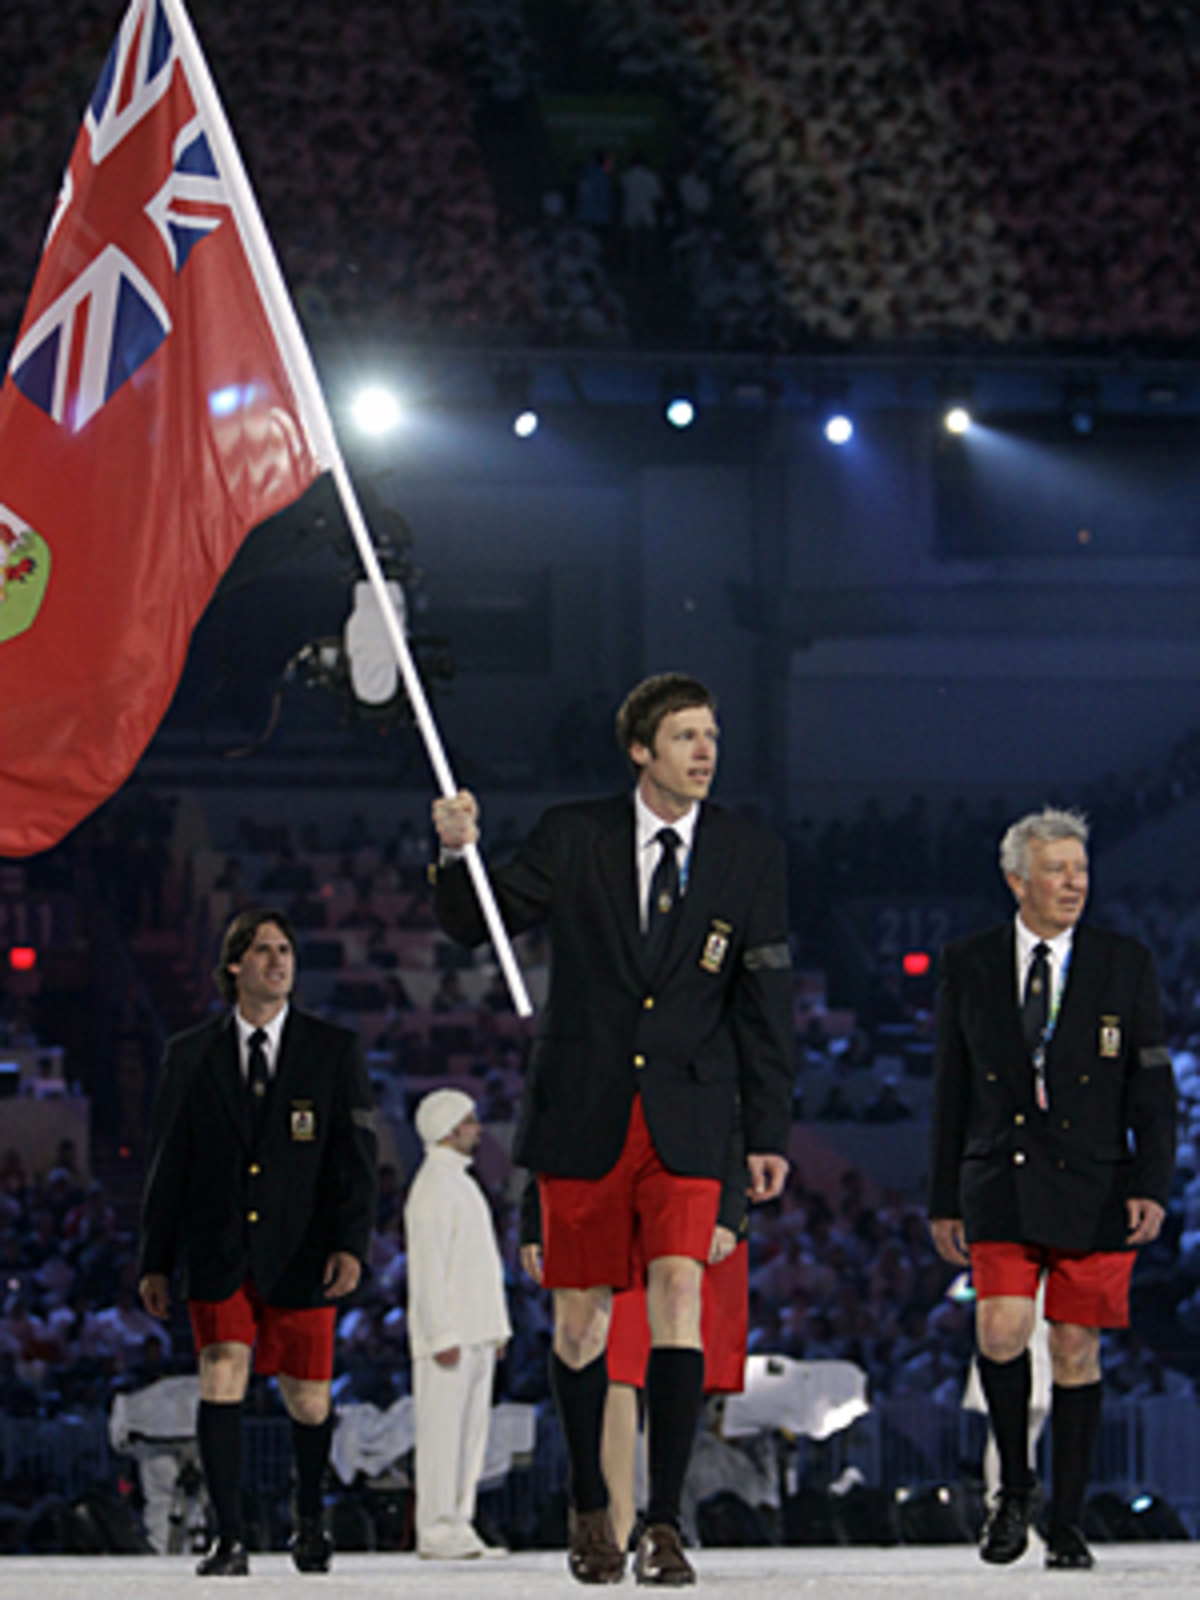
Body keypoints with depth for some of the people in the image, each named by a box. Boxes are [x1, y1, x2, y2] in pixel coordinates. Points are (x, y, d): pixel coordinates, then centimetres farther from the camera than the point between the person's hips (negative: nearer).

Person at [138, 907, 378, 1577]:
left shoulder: (335, 1051, 5)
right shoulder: (190, 1056, 7)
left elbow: (356, 1157, 1)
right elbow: (168, 1164, 10)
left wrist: (351, 1243, -11)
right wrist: (157, 1259, 6)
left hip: (299, 1254, 0)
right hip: (218, 1253, 0)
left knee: (308, 1400, 6)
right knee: (222, 1379, -15)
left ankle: (311, 1522, 32)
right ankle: (230, 1541, -10)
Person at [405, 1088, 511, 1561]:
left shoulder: (460, 1182, 20)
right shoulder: (432, 1186, -10)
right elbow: (428, 1267, -16)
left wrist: (495, 1328, 19)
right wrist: (442, 1335, -20)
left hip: (476, 1333, 10)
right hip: (448, 1335, -10)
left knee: (471, 1430, 9)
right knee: (443, 1430, -9)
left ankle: (457, 1527, 12)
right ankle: (437, 1531, -9)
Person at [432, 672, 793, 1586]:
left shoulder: (752, 857, 3)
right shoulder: (573, 840, 1)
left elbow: (765, 1002, 5)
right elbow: (475, 926, 6)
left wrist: (770, 1132, 3)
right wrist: (458, 856, -15)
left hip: (686, 1118, 0)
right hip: (583, 1114, 0)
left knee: (679, 1293, -15)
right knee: (582, 1313, 6)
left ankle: (665, 1525, -13)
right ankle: (590, 1511, 25)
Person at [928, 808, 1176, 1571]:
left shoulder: (1127, 965, 4)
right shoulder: (969, 965, 6)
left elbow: (1153, 1087, 4)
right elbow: (951, 1090, 10)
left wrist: (1152, 1187, -7)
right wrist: (944, 1200, 8)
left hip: (1094, 1188, 0)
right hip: (1001, 1183, 0)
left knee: (1077, 1351, 2)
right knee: (1002, 1329, -19)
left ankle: (1067, 1524, 12)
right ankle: (1015, 1485, 2)